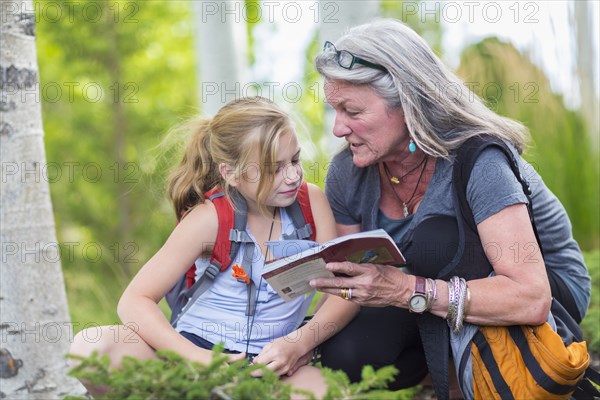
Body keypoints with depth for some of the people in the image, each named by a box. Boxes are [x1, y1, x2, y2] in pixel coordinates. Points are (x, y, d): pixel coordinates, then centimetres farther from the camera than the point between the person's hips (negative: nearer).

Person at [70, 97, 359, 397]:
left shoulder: (310, 201, 0)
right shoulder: (210, 218, -9)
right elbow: (134, 301, -12)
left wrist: (299, 343, -21)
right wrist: (199, 359, -27)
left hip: (271, 363, 2)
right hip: (200, 348, -2)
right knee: (90, 347, -28)